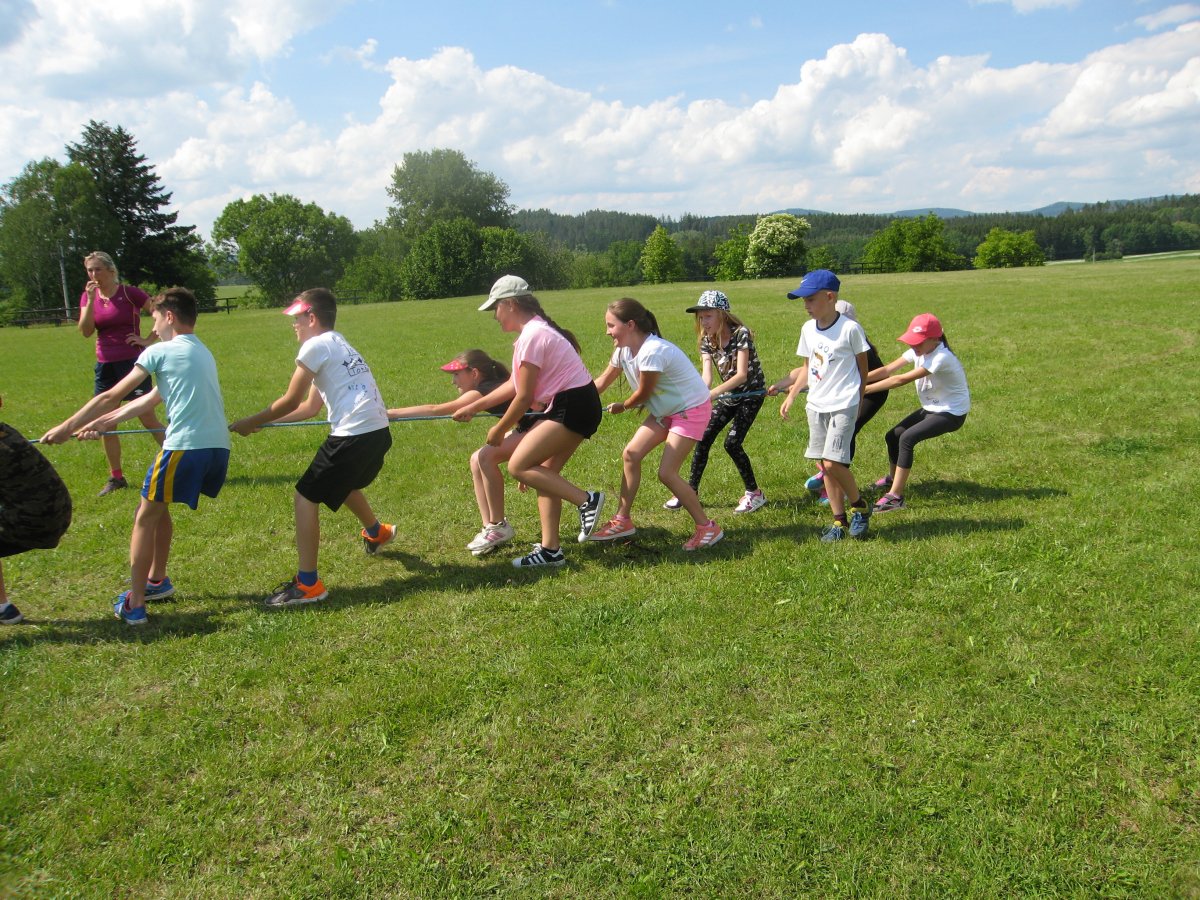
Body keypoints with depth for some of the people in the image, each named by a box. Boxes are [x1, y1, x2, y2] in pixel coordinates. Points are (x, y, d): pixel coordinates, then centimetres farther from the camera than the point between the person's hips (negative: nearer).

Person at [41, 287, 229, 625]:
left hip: (185, 447, -7)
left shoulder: (160, 351, 1)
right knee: (158, 508, 27)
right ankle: (156, 581, 37)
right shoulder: (203, 353, 24)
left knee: (145, 517, 9)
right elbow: (149, 400, 25)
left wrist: (66, 428, 12)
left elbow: (111, 397, 3)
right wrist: (101, 423, 27)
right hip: (219, 447, 7)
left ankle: (134, 604, 11)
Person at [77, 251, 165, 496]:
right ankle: (116, 477, 16)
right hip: (105, 365, 6)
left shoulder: (129, 293, -7)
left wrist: (150, 339, -10)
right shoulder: (88, 296, 6)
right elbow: (86, 332, -6)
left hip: (132, 362, -5)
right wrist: (91, 300, -15)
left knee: (148, 418, -5)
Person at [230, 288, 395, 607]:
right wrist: (262, 421, 24)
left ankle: (307, 584, -4)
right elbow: (309, 407, 24)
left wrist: (251, 422, 11)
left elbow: (290, 402, -3)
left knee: (306, 497, -2)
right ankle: (377, 532, 59)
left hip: (354, 435, -9)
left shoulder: (316, 346, -4)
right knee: (342, 483, 35)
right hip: (379, 432, 9)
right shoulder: (340, 345, 24)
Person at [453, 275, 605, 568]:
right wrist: (475, 407, 21)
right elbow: (514, 385, 19)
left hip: (572, 409, -10)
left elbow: (523, 398, -13)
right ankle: (550, 550, 12)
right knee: (545, 473, 9)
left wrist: (499, 431, 0)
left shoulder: (532, 336, -16)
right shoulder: (535, 330, 16)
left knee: (518, 465, -14)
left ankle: (586, 500, -12)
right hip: (565, 408, 10)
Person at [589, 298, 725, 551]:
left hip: (692, 409, -9)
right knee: (630, 454, 3)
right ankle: (622, 521, 15)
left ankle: (707, 528, 2)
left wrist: (621, 407, 2)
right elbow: (602, 382, 9)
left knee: (667, 472, -12)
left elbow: (643, 394, -17)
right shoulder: (624, 351, -3)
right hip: (665, 411, 9)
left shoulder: (652, 352, -30)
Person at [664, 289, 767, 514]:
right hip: (728, 395, 6)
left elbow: (742, 375, -29)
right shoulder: (707, 341, -5)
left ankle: (754, 493, 3)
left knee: (732, 443, -15)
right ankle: (691, 491, 10)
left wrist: (713, 393, -41)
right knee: (703, 438, -1)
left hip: (751, 394, -6)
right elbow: (706, 376, -17)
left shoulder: (741, 334, -22)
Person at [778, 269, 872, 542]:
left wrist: (855, 399, 6)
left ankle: (860, 506, 10)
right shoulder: (808, 329, 6)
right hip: (816, 405, 6)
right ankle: (839, 520, 18)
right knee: (826, 465, 8)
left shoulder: (850, 328, -12)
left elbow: (862, 368, -1)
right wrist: (791, 395, 5)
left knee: (833, 463, -14)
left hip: (843, 405, -6)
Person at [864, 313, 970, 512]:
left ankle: (895, 497, -23)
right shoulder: (918, 351, -4)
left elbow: (901, 379, -32)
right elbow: (888, 370, -13)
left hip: (952, 413, -8)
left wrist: (865, 389, -32)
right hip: (931, 408, 9)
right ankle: (893, 478, 33)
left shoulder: (941, 358, -29)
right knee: (893, 436, 4)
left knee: (907, 438, -25)